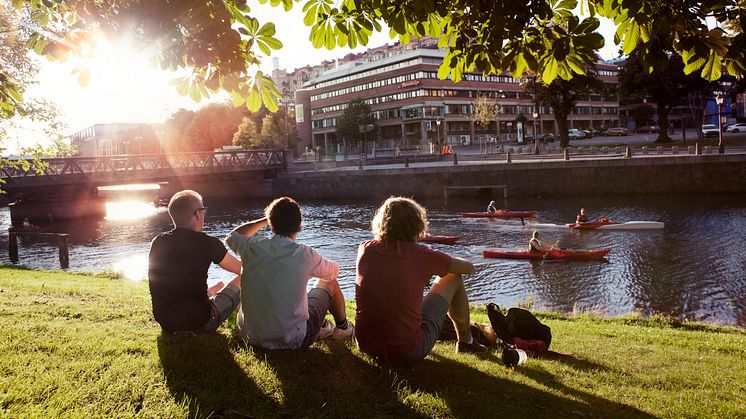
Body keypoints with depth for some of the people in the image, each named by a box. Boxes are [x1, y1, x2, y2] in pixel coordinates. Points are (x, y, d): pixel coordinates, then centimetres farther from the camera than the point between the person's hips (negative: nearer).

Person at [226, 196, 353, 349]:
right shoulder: (304, 254, -17)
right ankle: (342, 328, 44)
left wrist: (264, 220, 18)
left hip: (251, 336, 4)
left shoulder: (252, 247, -9)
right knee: (329, 283, 19)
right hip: (292, 341, -3)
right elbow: (334, 271, 6)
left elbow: (232, 236, 17)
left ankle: (321, 326, 45)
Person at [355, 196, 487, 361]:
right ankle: (465, 341, 30)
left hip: (365, 346, 4)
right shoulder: (421, 255, -12)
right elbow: (469, 267, 2)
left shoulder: (365, 249, -3)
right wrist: (448, 262, 23)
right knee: (453, 279, 11)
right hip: (409, 351, -4)